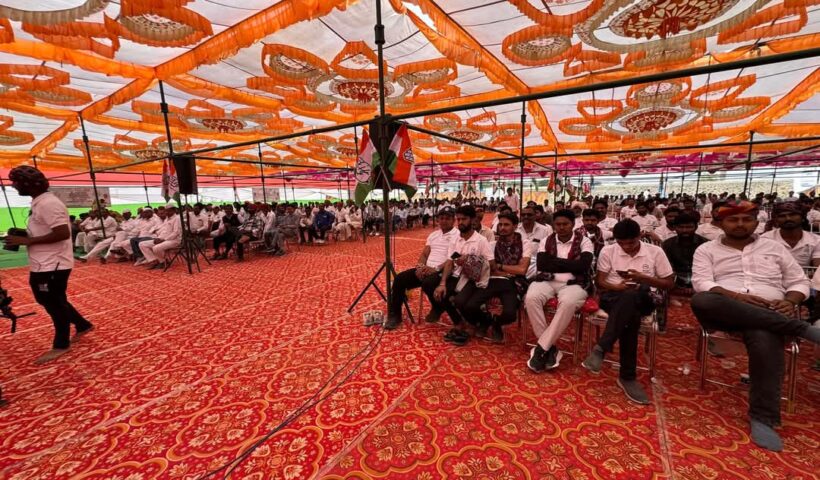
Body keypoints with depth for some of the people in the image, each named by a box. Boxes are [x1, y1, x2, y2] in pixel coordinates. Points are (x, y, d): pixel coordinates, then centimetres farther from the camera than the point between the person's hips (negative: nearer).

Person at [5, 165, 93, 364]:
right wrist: (23, 238, 7)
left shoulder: (48, 203, -20)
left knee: (55, 304, 3)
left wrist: (27, 241, -20)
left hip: (52, 265, -10)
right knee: (49, 301, 20)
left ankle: (61, 345, 18)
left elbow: (63, 233, -27)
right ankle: (83, 325, 33)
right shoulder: (39, 202, 12)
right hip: (43, 264, 10)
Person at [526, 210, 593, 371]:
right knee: (531, 298, -30)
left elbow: (583, 265, -11)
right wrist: (570, 263, -6)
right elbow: (540, 265, -4)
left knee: (568, 302, -36)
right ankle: (550, 347, -16)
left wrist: (555, 262, -7)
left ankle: (541, 348, -25)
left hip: (573, 283, -2)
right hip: (547, 281, 2)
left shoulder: (584, 241, 6)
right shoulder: (546, 241, 11)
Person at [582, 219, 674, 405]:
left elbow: (669, 283, 7)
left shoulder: (655, 252, 5)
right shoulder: (607, 251, 4)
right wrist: (617, 287, -17)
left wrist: (644, 278, -11)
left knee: (629, 299, -39)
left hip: (641, 299, 0)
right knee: (631, 316, -37)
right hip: (613, 296, 0)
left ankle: (601, 349, -38)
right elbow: (600, 281, 4)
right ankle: (627, 376, -31)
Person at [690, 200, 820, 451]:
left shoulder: (774, 247, 20)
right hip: (725, 310, -1)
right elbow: (701, 283, -3)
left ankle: (762, 418, -25)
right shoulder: (707, 250, 10)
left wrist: (789, 302, -4)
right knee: (701, 300, -39)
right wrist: (735, 296, -19)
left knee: (765, 341, -36)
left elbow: (799, 282, 18)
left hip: (769, 313, 2)